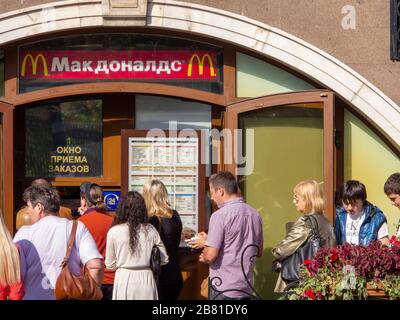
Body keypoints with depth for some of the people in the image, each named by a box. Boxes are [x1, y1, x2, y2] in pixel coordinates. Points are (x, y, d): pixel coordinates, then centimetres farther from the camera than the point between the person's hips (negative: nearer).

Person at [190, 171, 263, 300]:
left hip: (223, 289, -6)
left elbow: (210, 256, -19)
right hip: (246, 288, 7)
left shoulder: (220, 215, -15)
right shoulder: (255, 214, 6)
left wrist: (203, 258, 6)